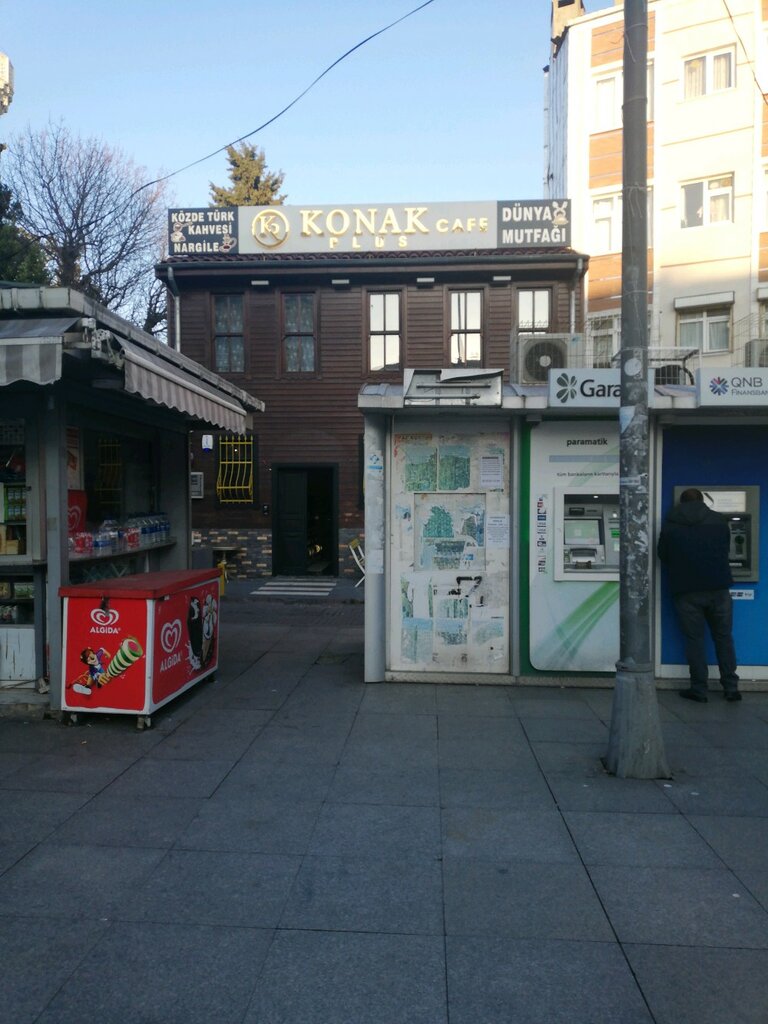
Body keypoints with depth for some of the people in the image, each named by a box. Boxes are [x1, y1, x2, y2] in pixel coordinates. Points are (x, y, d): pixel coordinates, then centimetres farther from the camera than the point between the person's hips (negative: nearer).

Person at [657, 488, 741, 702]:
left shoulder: (670, 524, 2)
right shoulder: (719, 520, 5)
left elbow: (663, 556, 7)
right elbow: (726, 550, 14)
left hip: (686, 590, -1)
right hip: (718, 588, 1)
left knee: (694, 639, 5)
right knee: (724, 638, 12)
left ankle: (699, 690, 8)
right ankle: (731, 688, 15)